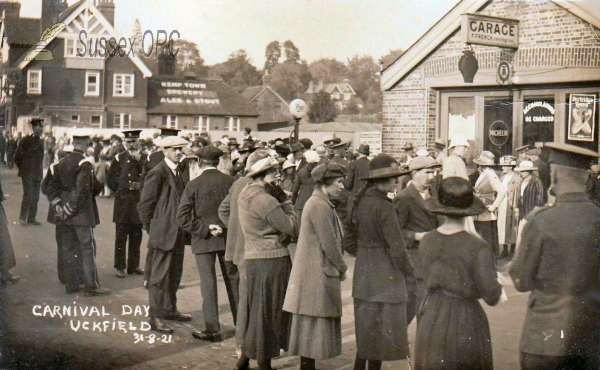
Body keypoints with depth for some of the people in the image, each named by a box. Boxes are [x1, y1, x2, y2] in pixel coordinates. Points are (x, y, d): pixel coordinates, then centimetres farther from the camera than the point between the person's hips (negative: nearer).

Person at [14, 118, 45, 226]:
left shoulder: (41, 141, 11)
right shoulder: (27, 140, -8)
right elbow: (17, 157, -5)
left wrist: (41, 172, 13)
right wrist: (23, 169, -1)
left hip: (38, 174, 6)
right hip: (28, 174, -6)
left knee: (35, 197, 7)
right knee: (28, 196, -8)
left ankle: (32, 218, 15)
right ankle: (23, 218, 2)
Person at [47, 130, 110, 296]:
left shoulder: (61, 163, 9)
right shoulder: (85, 164, -14)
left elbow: (52, 188, 10)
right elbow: (82, 190, -22)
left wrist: (59, 207, 7)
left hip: (67, 214, 7)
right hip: (83, 214, -7)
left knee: (70, 248, 11)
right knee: (88, 248, -2)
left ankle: (71, 284, 16)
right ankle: (91, 286, -1)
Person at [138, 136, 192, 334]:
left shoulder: (177, 173, 15)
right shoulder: (157, 173, -12)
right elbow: (145, 204, -12)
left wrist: (183, 230, 17)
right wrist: (152, 229, -7)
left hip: (177, 234, 9)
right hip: (163, 234, -9)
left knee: (175, 273, 16)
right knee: (159, 275, -5)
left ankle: (170, 309, 28)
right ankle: (155, 317, 0)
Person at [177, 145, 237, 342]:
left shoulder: (193, 185, -9)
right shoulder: (230, 182, -4)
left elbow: (183, 217, -14)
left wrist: (205, 229, -12)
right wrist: (227, 226, 4)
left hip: (204, 240, -3)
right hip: (228, 237, 3)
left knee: (208, 283, 3)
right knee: (232, 281, 14)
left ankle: (212, 329, 3)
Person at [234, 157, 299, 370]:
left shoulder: (246, 193, 11)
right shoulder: (264, 199, -19)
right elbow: (292, 228, -17)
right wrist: (284, 200, -6)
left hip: (253, 258, 9)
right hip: (271, 259, -9)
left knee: (254, 309, 18)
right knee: (268, 312, 1)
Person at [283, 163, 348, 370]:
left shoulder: (318, 203, 16)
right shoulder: (320, 206, -17)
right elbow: (329, 244, -18)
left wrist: (339, 267, 15)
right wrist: (343, 268, -6)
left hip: (313, 272, 10)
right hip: (318, 274, -10)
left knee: (311, 326, 14)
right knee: (315, 322, -4)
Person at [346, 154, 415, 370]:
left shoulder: (360, 200, 5)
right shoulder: (383, 206, -20)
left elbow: (351, 230, 14)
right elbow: (396, 246, -19)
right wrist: (409, 273, -9)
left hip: (363, 272, 8)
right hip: (384, 273, -8)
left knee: (366, 328, 17)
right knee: (382, 331, 1)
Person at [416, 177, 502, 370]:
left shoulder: (426, 241, -3)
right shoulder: (477, 247, -17)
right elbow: (492, 297, -17)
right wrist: (497, 286, 5)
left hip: (431, 320, 4)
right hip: (465, 325, -4)